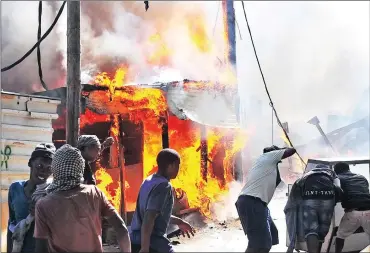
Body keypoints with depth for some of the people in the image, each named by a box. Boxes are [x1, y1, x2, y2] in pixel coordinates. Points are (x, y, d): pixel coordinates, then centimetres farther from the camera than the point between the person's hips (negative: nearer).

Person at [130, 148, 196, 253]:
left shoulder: (149, 181, 12)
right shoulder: (164, 186, -15)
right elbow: (148, 219, -24)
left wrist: (178, 222, 32)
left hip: (136, 241, 9)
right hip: (153, 244, -9)